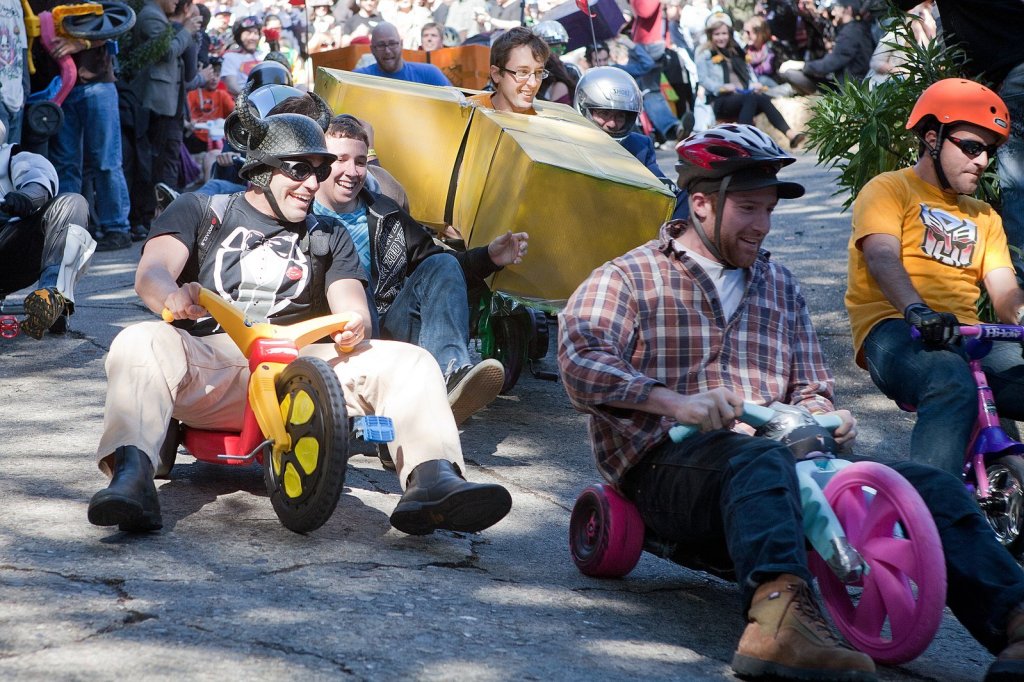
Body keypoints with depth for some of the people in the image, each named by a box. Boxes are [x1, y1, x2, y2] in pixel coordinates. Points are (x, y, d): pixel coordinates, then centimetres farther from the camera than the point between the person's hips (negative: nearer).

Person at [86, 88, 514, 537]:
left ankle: (432, 479, -43)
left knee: (409, 362, -21)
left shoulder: (328, 237, 26)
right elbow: (151, 273, -1)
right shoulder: (199, 212, 16)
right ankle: (132, 475, -52)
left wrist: (354, 325, -18)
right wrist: (175, 297, -28)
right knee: (139, 343, -35)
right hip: (208, 361, -2)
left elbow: (349, 302, 10)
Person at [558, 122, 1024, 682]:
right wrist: (676, 403, -22)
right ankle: (781, 621, -66)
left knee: (932, 487, -14)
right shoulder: (631, 278, 8)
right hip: (668, 463, -6)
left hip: (773, 456, 6)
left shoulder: (781, 286, 27)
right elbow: (579, 357, -9)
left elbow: (807, 388, 30)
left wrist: (821, 415, 3)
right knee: (764, 461, -42)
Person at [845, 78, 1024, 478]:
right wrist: (917, 310, -32)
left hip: (965, 336, 6)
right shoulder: (889, 189, 9)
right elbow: (882, 258, -11)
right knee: (952, 384, -38)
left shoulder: (983, 217, 27)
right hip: (893, 330, -6)